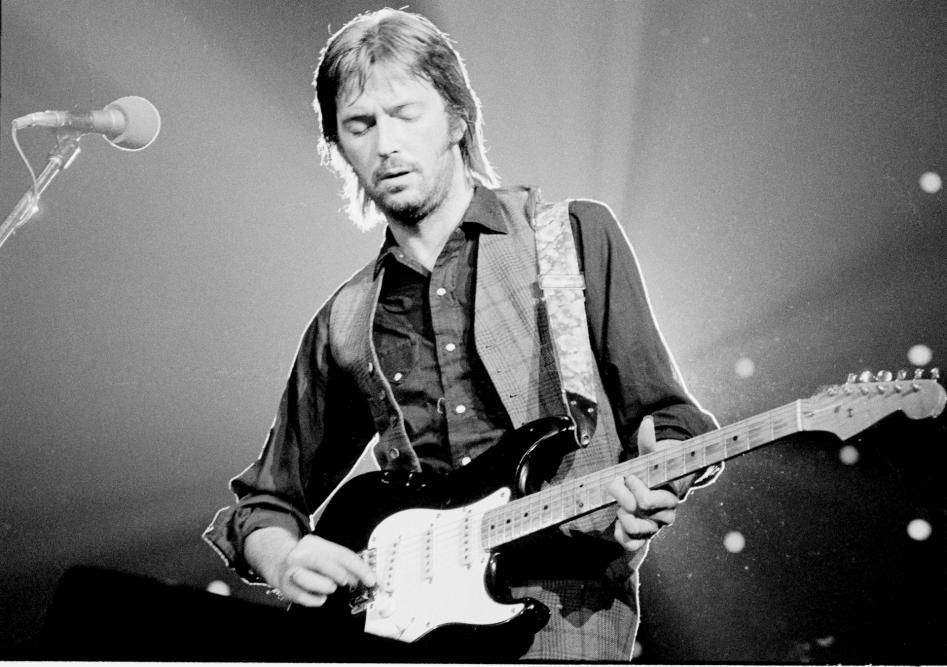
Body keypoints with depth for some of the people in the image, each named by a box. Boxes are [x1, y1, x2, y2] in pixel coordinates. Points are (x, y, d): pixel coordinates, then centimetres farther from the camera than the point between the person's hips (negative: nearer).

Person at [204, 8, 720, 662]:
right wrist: (283, 558, 1)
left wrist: (655, 488, -13)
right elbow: (269, 499, 23)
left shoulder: (576, 235, 8)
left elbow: (664, 417, 9)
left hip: (561, 595, -3)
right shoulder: (343, 325, 16)